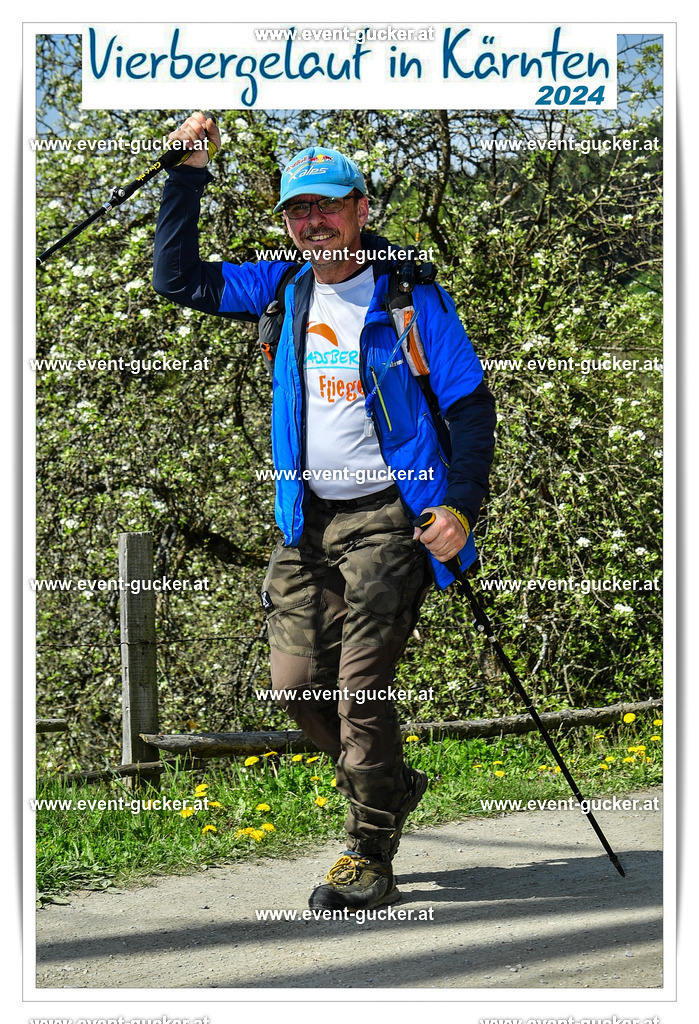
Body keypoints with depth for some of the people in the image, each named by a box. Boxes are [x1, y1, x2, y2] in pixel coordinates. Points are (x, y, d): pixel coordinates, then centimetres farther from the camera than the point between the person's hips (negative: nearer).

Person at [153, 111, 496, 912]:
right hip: (307, 519, 5)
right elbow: (178, 279, 12)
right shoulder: (285, 288, 9)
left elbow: (470, 405, -4)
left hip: (388, 515, -5)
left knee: (360, 686, -10)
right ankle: (390, 788, 27)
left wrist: (461, 506, -16)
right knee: (297, 681, 2)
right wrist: (188, 171, 4)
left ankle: (369, 859, -1)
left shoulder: (409, 296, -5)